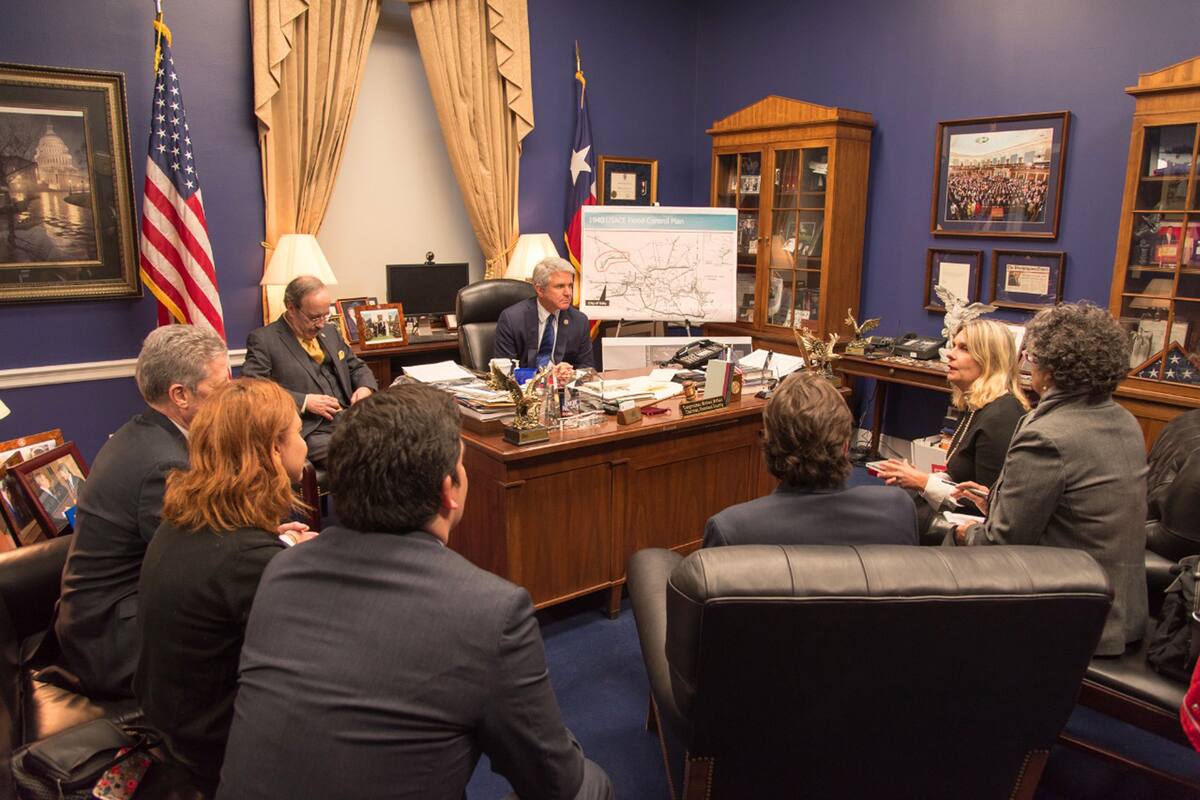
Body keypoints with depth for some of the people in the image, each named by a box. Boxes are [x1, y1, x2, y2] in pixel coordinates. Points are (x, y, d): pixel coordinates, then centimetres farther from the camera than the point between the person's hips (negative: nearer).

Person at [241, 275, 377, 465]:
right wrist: (304, 402, -14)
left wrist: (366, 387, 6)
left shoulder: (330, 331, 21)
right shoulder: (263, 340, 0)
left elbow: (357, 367, 30)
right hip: (310, 433, -7)